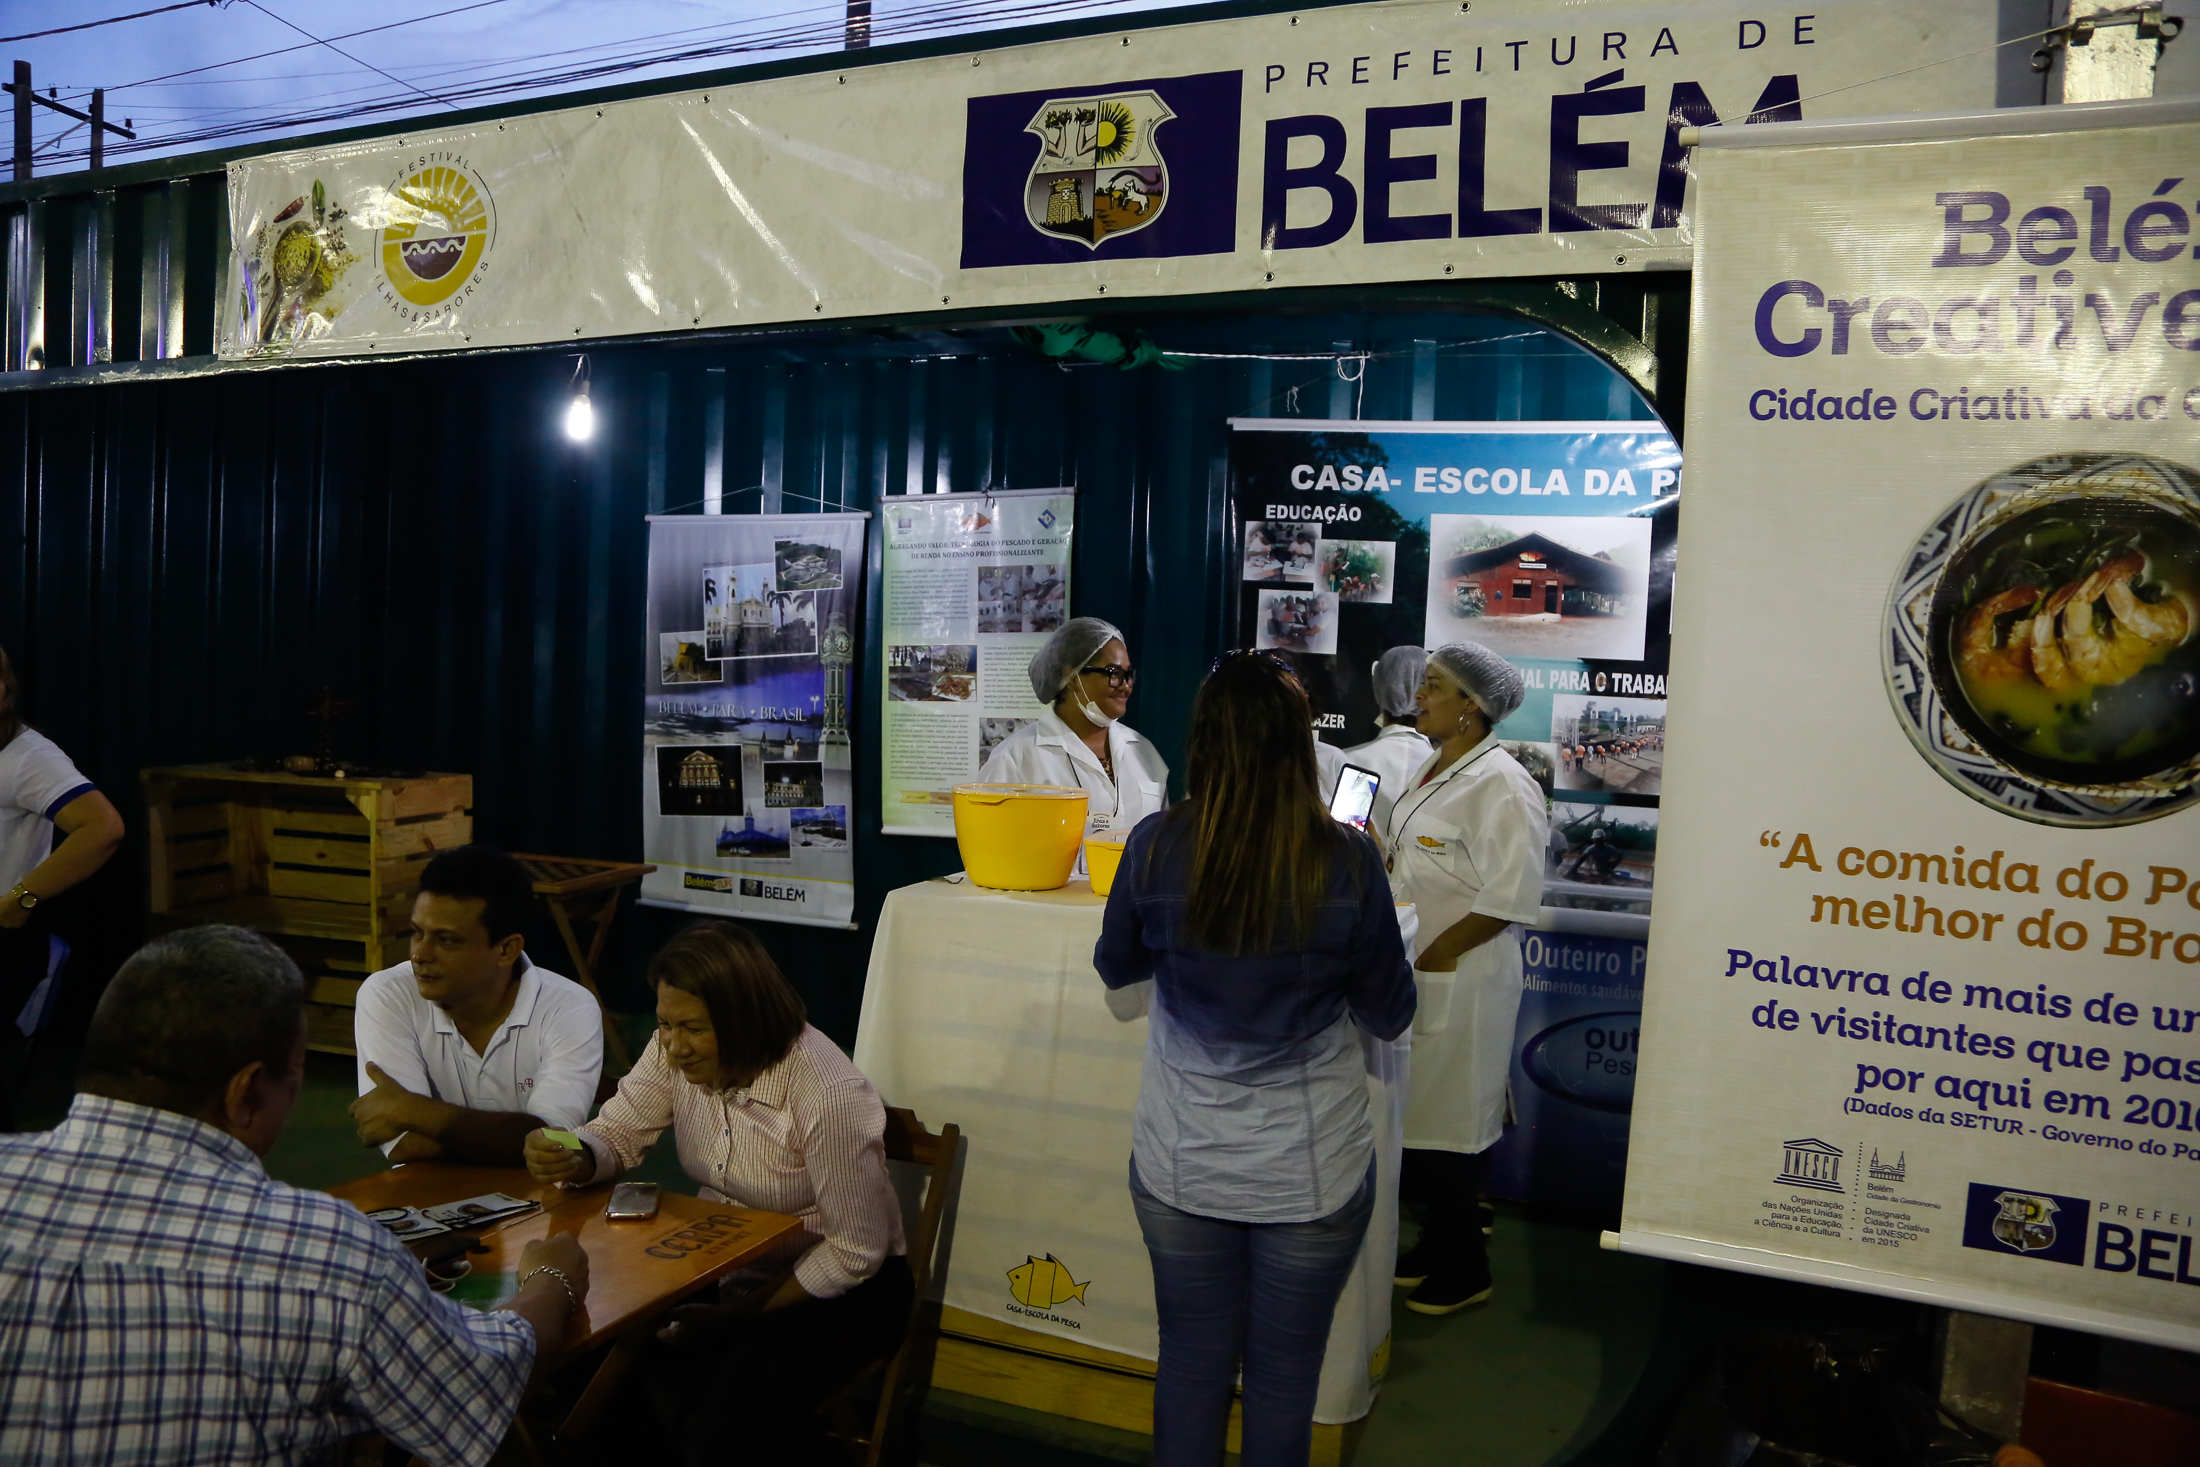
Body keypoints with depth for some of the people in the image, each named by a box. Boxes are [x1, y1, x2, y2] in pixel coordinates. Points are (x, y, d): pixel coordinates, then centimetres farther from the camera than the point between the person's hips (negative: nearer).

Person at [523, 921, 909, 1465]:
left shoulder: (830, 1097, -28)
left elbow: (854, 1253, -21)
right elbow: (617, 1133, -1)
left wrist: (734, 1316, -19)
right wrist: (574, 1161, -26)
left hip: (841, 1286, -6)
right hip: (726, 1265, 6)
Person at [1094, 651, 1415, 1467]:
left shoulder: (1156, 848, -13)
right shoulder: (1347, 862, -17)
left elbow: (1116, 969, 6)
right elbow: (1390, 1018, -3)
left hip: (1182, 1168, 1)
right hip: (1312, 1172, -1)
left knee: (1190, 1365, 19)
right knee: (1284, 1378, 17)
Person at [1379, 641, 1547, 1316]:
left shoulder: (1500, 784, -19)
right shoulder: (1436, 766, 11)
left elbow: (1509, 896, -22)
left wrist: (1431, 956, -18)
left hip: (1459, 978, -9)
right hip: (1415, 973, 9)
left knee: (1447, 1118, 2)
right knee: (1419, 1112, 17)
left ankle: (1465, 1269, 18)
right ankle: (1438, 1243, 33)